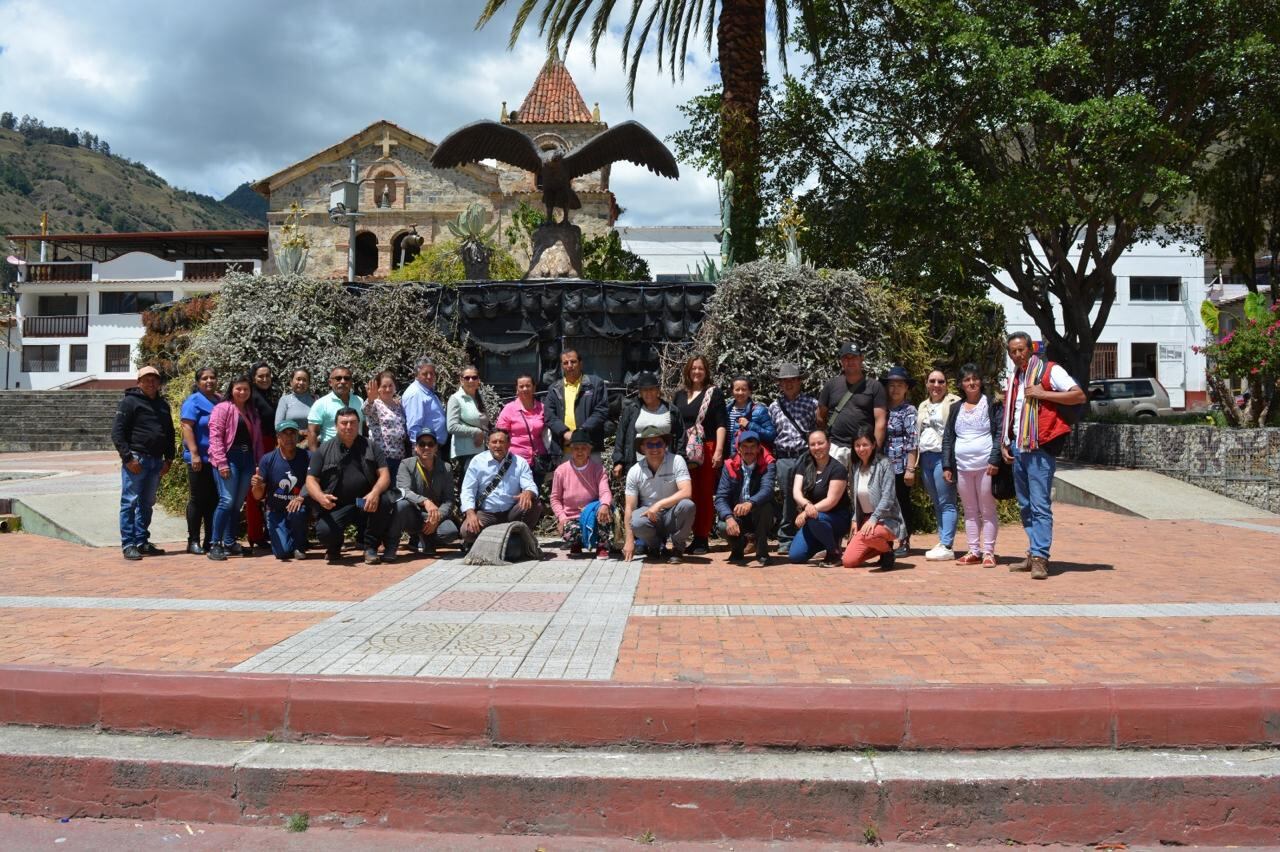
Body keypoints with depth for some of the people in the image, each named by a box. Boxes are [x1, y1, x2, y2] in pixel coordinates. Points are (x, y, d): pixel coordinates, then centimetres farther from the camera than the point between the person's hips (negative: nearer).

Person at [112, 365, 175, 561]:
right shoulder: (129, 402, -3)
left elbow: (169, 434, 22)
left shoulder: (163, 405, 17)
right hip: (135, 460, -6)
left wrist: (168, 459, 11)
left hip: (156, 461, 6)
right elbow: (117, 433, -9)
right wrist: (128, 458, -15)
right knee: (130, 502, -4)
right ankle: (128, 544, -1)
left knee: (147, 504, 11)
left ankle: (142, 542, 19)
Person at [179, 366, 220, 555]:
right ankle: (193, 541, 7)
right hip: (199, 459, -6)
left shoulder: (221, 401, 14)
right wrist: (194, 454, -20)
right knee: (197, 500, 0)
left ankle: (211, 540, 15)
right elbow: (187, 427, -13)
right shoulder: (193, 401, -5)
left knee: (214, 500, 9)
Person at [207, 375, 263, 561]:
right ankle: (215, 544, -9)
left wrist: (260, 462, 10)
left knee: (238, 503, 8)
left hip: (248, 459, 6)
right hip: (229, 458, -6)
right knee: (227, 500, -14)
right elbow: (215, 436, -10)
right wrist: (221, 462, -17)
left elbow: (257, 439, 18)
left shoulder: (252, 412, 18)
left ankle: (230, 542, 15)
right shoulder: (222, 408, -2)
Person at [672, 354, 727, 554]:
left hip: (707, 450, -4)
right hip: (684, 451, 4)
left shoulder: (714, 393, 5)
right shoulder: (680, 395, 17)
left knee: (705, 495, -4)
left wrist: (719, 451, -11)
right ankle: (695, 536, 6)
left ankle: (703, 538, 1)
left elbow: (721, 424, -2)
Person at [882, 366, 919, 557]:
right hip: (883, 464, 5)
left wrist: (910, 469, -13)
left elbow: (912, 442, -8)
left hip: (901, 465, -5)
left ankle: (904, 543, 10)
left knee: (902, 503, 2)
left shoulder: (909, 411, -3)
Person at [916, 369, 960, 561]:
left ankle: (947, 546, -8)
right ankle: (943, 542, 15)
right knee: (936, 503, 10)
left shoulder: (953, 403, -3)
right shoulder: (923, 406, 20)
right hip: (926, 457, 7)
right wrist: (916, 462, 18)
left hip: (942, 455, -7)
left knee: (946, 503, -8)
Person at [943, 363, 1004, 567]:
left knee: (988, 510, 0)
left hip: (985, 466, -5)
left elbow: (1000, 433, -5)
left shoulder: (992, 405, 1)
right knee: (970, 511, 10)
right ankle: (974, 551, 15)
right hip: (962, 467, 5)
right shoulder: (956, 409, 14)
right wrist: (947, 466, 6)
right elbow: (947, 438, 14)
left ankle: (988, 552, 4)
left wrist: (994, 460, -14)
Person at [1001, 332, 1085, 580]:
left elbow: (1079, 396, -12)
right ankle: (1035, 554, 19)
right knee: (1024, 506, 11)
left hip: (1040, 448, -8)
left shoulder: (1049, 371, -3)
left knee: (1040, 505, -10)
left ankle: (1040, 558, -12)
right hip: (1018, 448, 8)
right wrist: (1005, 443, 15)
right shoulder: (1013, 378, 18)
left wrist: (1043, 394, -16)